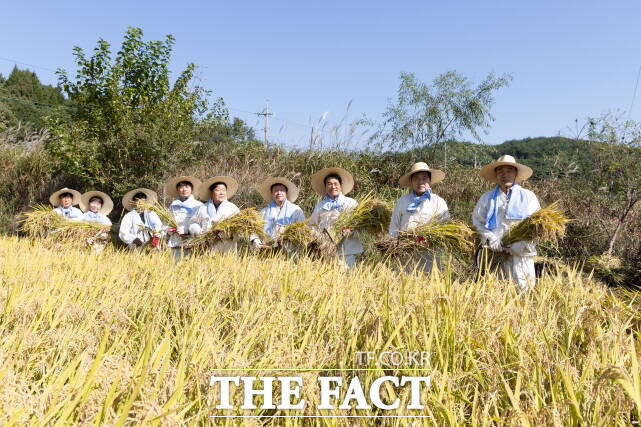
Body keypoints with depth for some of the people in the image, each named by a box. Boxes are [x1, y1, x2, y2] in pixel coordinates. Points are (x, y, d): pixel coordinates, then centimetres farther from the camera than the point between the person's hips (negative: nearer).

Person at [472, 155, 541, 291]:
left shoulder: (528, 196, 10)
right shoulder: (487, 198, 14)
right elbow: (477, 222, 7)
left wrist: (517, 246, -9)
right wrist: (492, 240, -8)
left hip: (521, 254, 0)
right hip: (494, 254, 1)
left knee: (524, 288, -3)